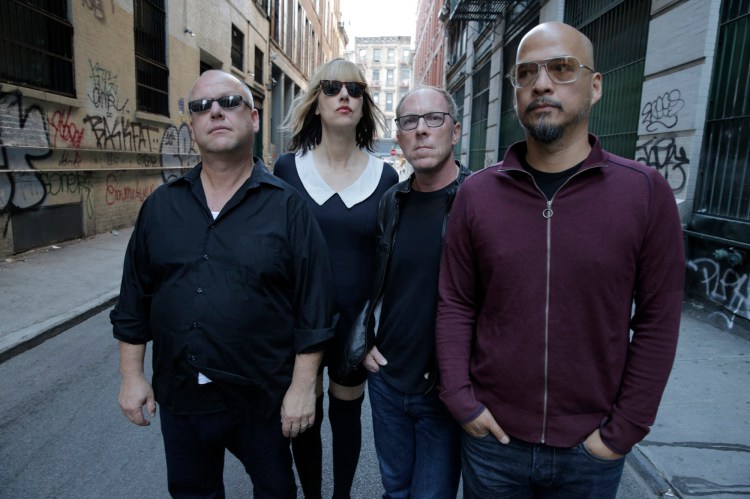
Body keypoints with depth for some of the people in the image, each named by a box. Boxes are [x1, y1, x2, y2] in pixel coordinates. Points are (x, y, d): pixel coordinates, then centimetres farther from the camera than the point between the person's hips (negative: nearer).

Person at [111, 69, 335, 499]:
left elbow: (314, 307, -11)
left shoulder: (287, 206, -10)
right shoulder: (161, 206, 2)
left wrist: (303, 386, -12)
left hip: (263, 398, -3)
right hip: (179, 396, 4)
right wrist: (132, 376, 7)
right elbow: (135, 299, 8)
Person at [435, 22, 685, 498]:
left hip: (590, 449, 0)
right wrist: (461, 401, -6)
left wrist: (622, 432, -6)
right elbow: (455, 305, -2)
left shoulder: (646, 191, -8)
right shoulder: (477, 192, -5)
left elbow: (657, 324, -6)